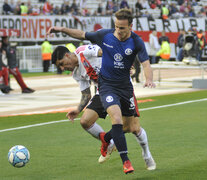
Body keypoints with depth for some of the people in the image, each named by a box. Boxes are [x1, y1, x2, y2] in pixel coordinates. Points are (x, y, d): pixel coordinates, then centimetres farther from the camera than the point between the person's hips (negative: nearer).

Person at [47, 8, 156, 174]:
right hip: (107, 85, -2)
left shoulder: (136, 42, -11)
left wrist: (149, 79, -38)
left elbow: (146, 64, -18)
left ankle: (105, 138, 41)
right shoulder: (105, 35, -8)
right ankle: (125, 160, -16)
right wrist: (62, 29, -5)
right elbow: (82, 35, 6)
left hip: (125, 86, 2)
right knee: (117, 120, -24)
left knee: (131, 128, 10)